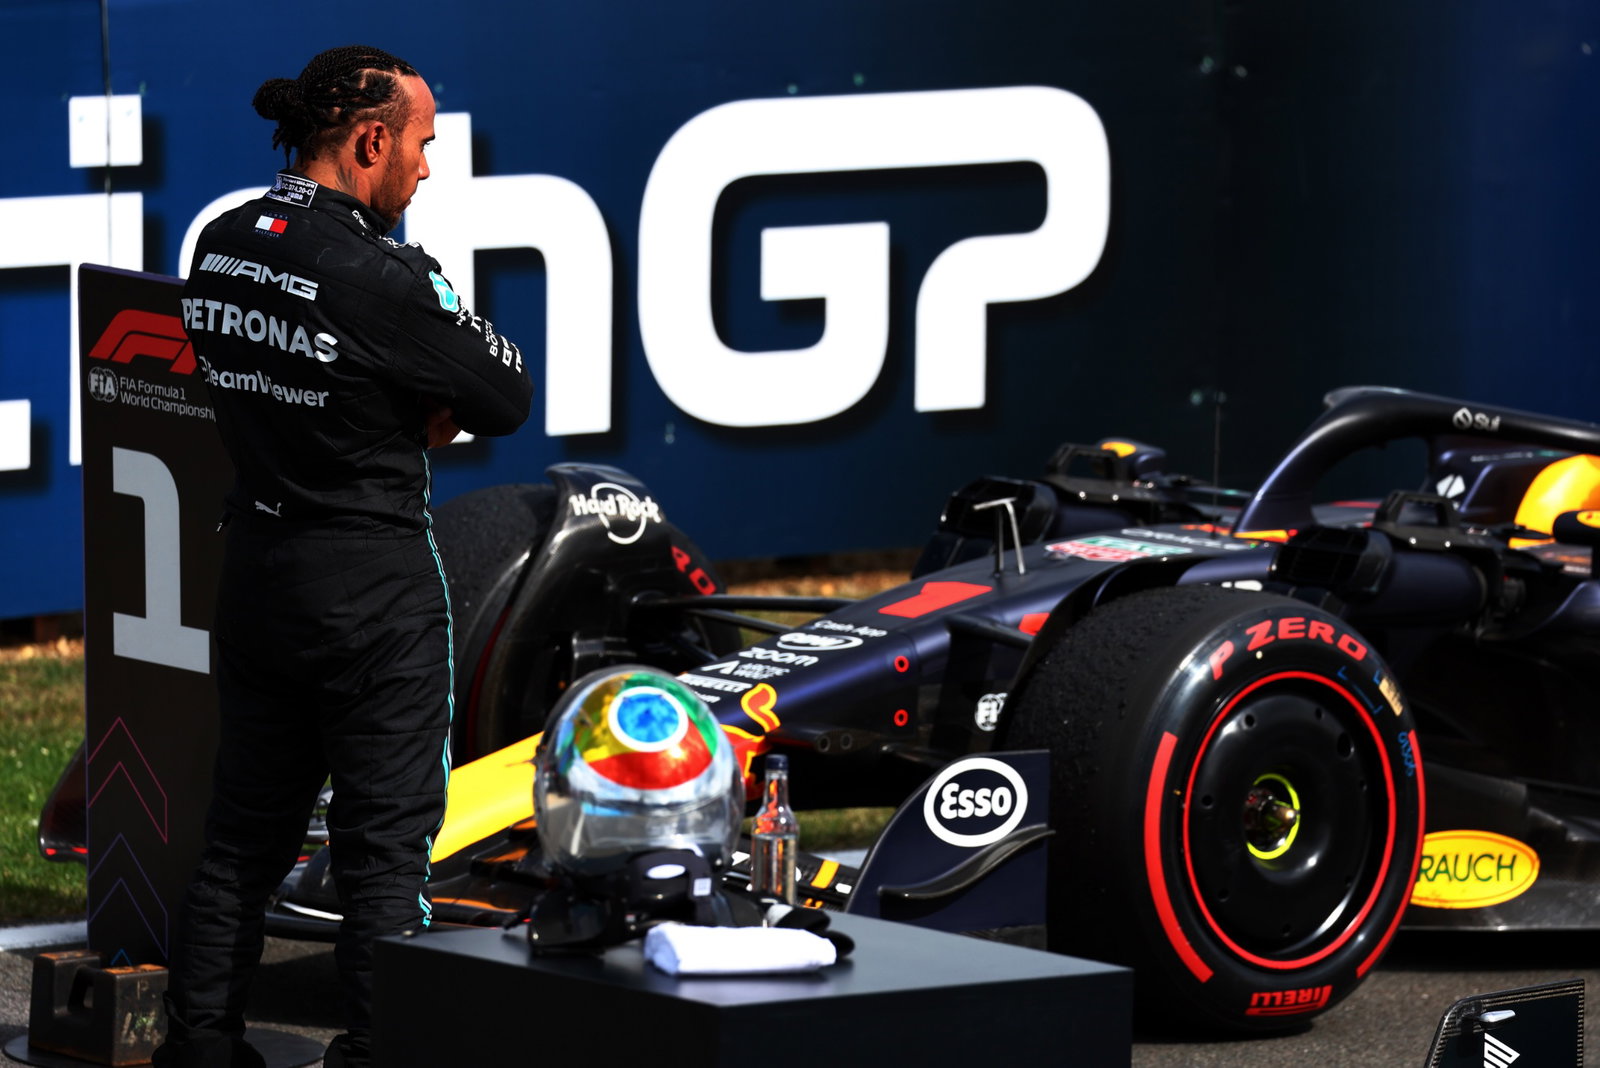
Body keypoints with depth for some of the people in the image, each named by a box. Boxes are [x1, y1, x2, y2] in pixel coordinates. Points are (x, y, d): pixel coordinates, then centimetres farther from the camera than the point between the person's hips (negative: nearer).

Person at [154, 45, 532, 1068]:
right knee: (386, 841, 1)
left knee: (246, 829, 14)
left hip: (256, 560, 7)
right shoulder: (379, 275, -20)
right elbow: (508, 397, -12)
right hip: (375, 581, -7)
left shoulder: (221, 247, 3)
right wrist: (448, 400, 8)